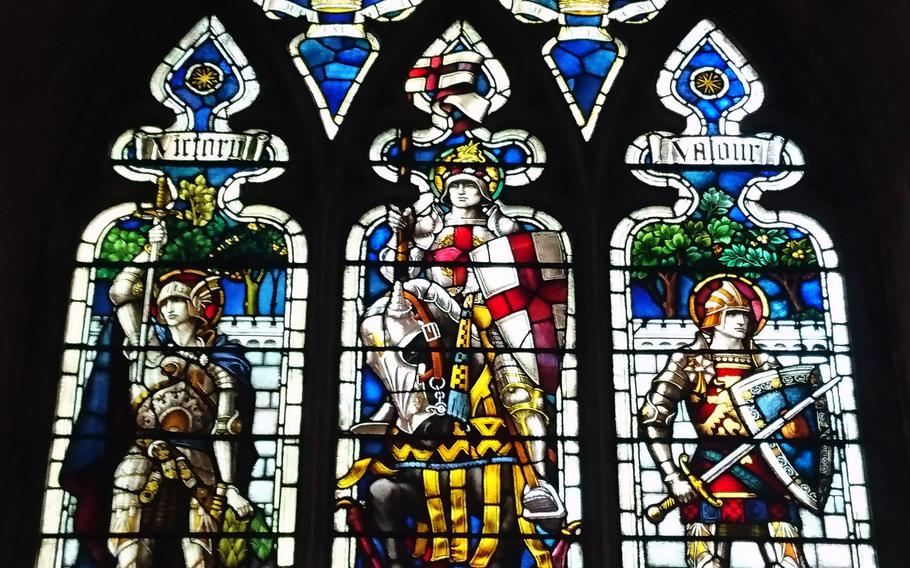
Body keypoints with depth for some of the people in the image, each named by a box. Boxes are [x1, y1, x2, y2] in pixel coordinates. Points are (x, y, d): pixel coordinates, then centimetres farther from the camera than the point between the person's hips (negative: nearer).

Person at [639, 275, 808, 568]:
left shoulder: (765, 364, 17)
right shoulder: (690, 361, 4)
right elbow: (653, 417, -4)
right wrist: (672, 477, -13)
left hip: (768, 476, 4)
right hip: (714, 477, -4)